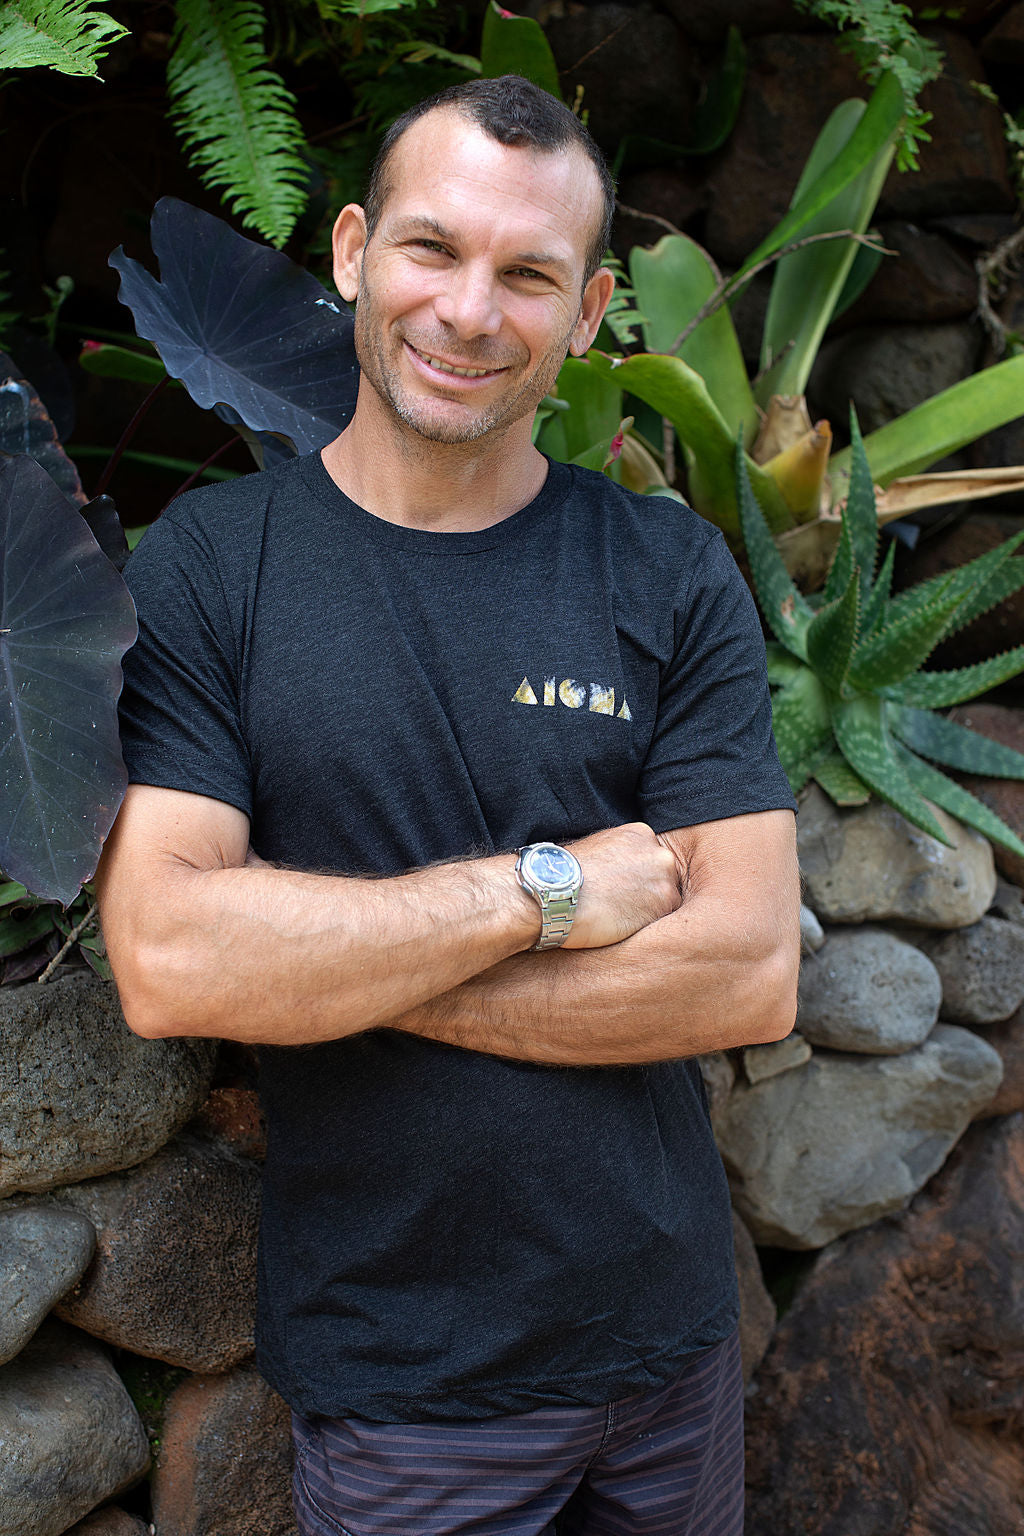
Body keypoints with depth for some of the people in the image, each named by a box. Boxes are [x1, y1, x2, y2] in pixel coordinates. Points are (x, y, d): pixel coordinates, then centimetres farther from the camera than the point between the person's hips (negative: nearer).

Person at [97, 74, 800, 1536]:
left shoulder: (674, 574, -5)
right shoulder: (203, 566, -8)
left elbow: (752, 972, -12)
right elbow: (165, 963, -19)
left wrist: (326, 971, -16)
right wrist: (543, 891, -19)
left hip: (665, 1324, 3)